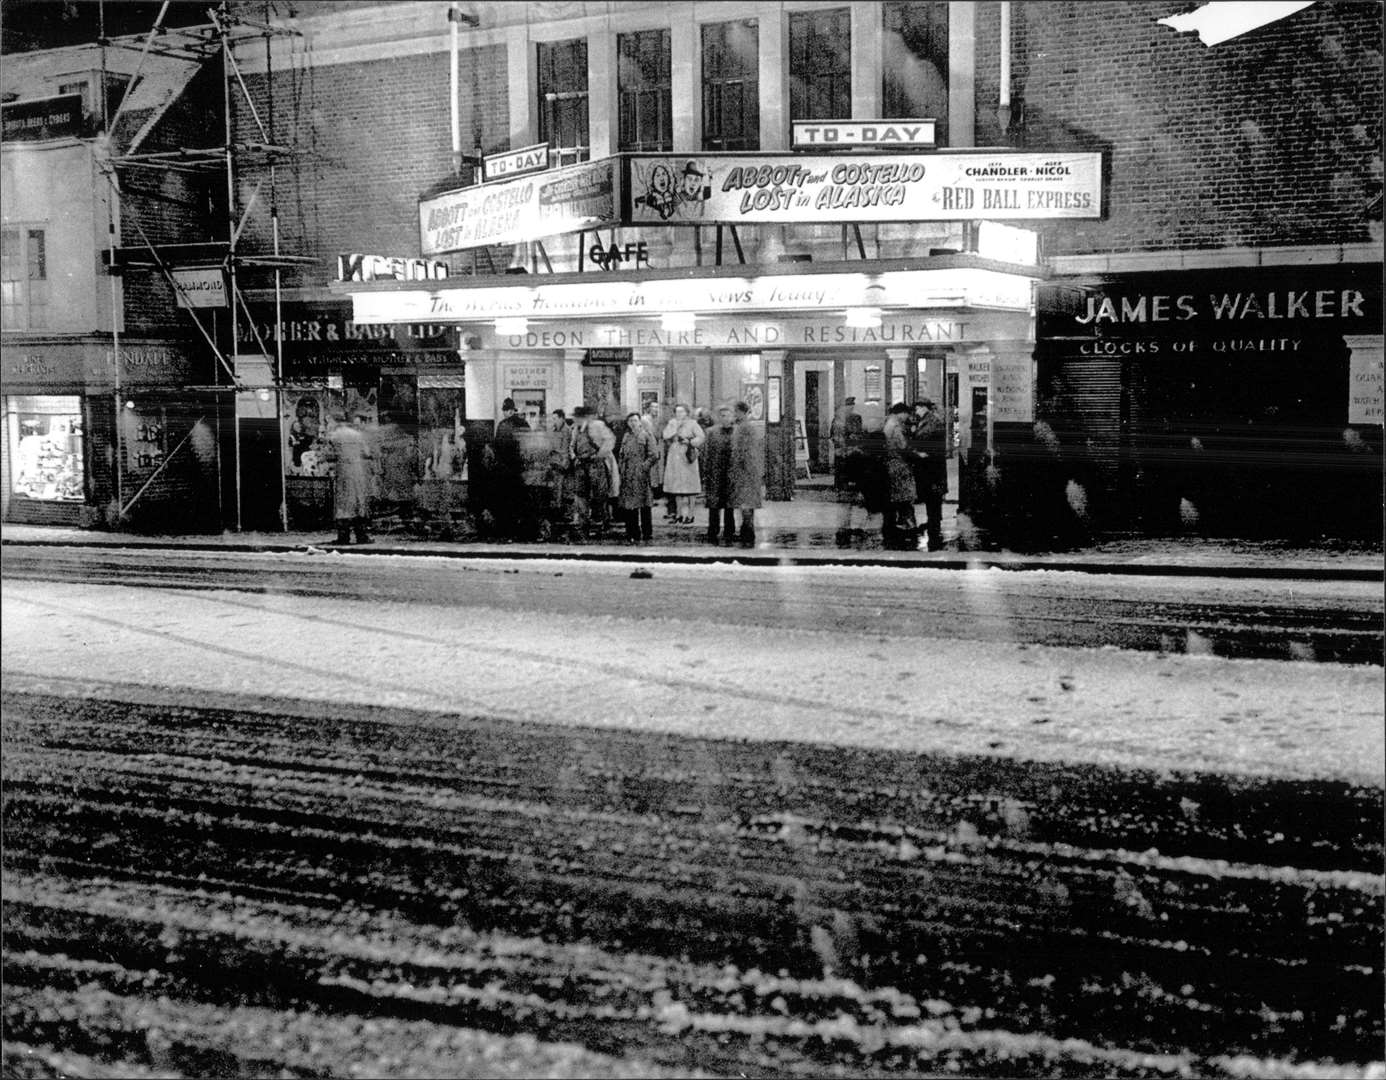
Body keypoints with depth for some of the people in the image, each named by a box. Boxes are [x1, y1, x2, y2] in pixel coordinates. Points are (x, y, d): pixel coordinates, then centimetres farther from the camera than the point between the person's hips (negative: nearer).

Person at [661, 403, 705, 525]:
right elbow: (666, 436, -2)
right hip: (674, 458, 4)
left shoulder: (692, 423, 1)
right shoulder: (672, 423, 13)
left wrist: (689, 442, -16)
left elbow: (702, 437, -6)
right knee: (677, 488, 3)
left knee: (688, 488, -5)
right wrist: (677, 426, -8)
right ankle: (679, 514, 10)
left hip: (687, 457, -4)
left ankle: (689, 515, -1)